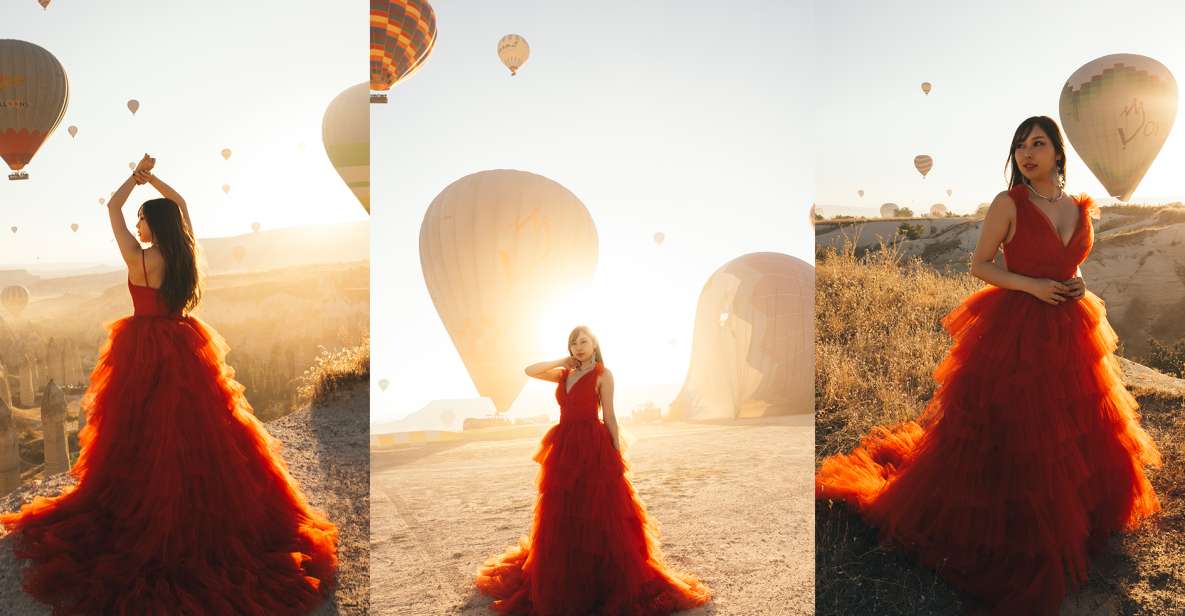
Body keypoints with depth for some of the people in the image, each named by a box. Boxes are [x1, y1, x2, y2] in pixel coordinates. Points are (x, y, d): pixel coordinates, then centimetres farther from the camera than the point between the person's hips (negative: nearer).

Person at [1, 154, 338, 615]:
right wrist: (151, 178, 17)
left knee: (144, 434, 6)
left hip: (146, 352, -5)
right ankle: (204, 509, 19)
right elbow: (181, 203, 15)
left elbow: (112, 206, -4)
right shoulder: (186, 251, -2)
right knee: (197, 430, 10)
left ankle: (140, 508, 18)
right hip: (184, 349, 5)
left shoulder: (139, 260, -14)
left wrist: (136, 177, 6)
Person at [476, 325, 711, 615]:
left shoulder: (603, 375, -3)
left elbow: (609, 417, -5)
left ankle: (611, 583, 10)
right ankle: (566, 580, 26)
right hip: (564, 449, 6)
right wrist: (564, 361, 7)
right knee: (563, 518, 11)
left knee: (598, 518, -2)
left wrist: (618, 456, -8)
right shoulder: (565, 374, 13)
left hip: (593, 449, -6)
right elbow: (530, 371, 7)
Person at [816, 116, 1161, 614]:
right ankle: (1001, 535, 19)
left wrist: (1077, 285, -1)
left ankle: (1064, 521, 39)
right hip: (1013, 331, -6)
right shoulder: (1008, 203, -9)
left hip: (1067, 331, 6)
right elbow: (978, 265, -7)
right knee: (1005, 435, 0)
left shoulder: (1081, 208, 8)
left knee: (1072, 436, 15)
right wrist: (1031, 286, -18)